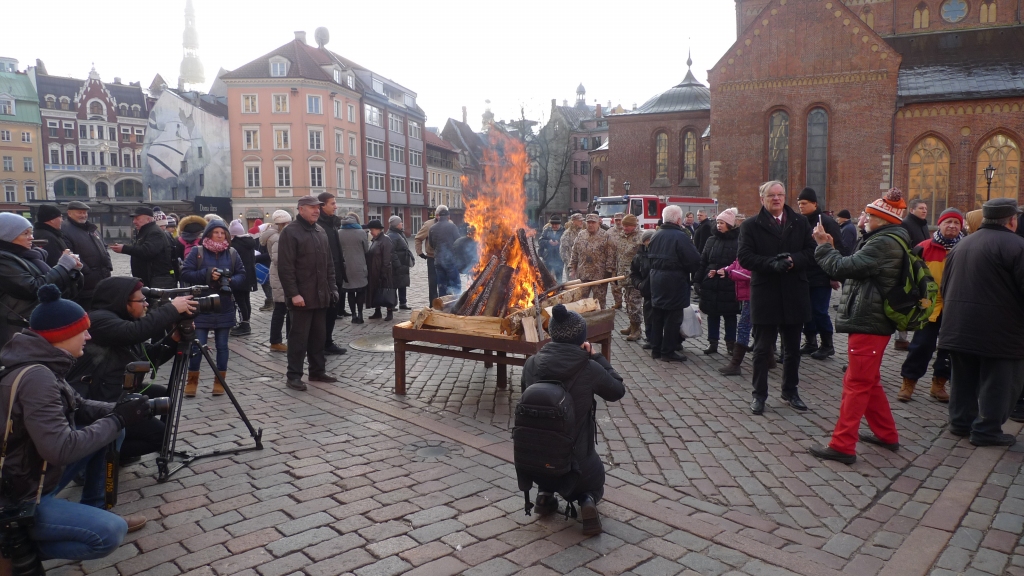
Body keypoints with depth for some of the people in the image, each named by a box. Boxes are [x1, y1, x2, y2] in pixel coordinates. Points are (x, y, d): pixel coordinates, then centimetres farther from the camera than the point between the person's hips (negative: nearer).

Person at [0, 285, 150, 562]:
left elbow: (78, 408, 11)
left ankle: (94, 510, 20)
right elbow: (60, 450, -32)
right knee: (110, 532, -21)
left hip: (38, 474, 10)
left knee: (110, 429, 10)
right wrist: (117, 420, -21)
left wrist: (119, 410, -6)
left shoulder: (42, 365, 1)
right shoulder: (36, 377, -28)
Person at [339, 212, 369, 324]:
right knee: (360, 291, 9)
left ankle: (353, 315, 11)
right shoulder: (361, 232, -8)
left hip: (346, 267, 2)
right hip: (359, 267, -2)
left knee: (350, 291, 10)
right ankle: (359, 314, 6)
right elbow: (366, 250, 0)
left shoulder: (339, 233, -1)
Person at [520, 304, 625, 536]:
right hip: (576, 461, -3)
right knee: (593, 484, 32)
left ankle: (545, 493, 17)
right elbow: (618, 391, 1)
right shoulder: (589, 369, -18)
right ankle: (587, 500, -1)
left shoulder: (531, 364, -9)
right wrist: (596, 357, 4)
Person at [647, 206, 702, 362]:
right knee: (673, 317, 0)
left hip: (656, 278, 7)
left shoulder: (656, 236, 7)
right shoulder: (681, 236, -16)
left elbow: (650, 256, 14)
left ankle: (655, 349, 20)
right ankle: (668, 351, 4)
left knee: (657, 315, 13)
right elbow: (694, 259, -19)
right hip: (674, 280, -7)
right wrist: (691, 269, -1)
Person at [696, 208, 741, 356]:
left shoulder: (738, 241, -5)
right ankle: (712, 342, 18)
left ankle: (731, 343, 18)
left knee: (730, 315, 7)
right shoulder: (711, 241, 9)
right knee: (712, 314, 9)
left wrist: (728, 272, -17)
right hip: (711, 284, 4)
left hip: (729, 286, -4)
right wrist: (699, 279, -2)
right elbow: (702, 262, 8)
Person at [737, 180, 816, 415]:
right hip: (765, 294, -3)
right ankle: (759, 394, 15)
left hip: (794, 295, 3)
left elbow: (811, 251, 2)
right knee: (762, 348, 4)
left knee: (793, 347, 14)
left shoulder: (800, 222, 7)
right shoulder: (751, 225, -1)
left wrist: (793, 260, -17)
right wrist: (771, 264, -24)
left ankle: (790, 391, 29)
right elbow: (744, 256, -10)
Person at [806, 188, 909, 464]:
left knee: (857, 384, -6)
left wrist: (824, 245, -8)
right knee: (868, 381, 20)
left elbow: (843, 268, -22)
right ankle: (887, 435, 31)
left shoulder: (883, 243, -19)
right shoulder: (890, 241, 15)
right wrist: (833, 246, 7)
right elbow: (856, 267, 15)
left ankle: (842, 446, -1)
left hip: (868, 324, -11)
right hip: (874, 320, 11)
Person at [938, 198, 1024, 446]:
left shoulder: (962, 244, 12)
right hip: (999, 330, -7)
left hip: (959, 326, 7)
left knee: (964, 377, 17)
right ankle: (987, 429, 9)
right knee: (999, 381, 4)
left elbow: (945, 286, 17)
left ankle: (961, 421, 24)